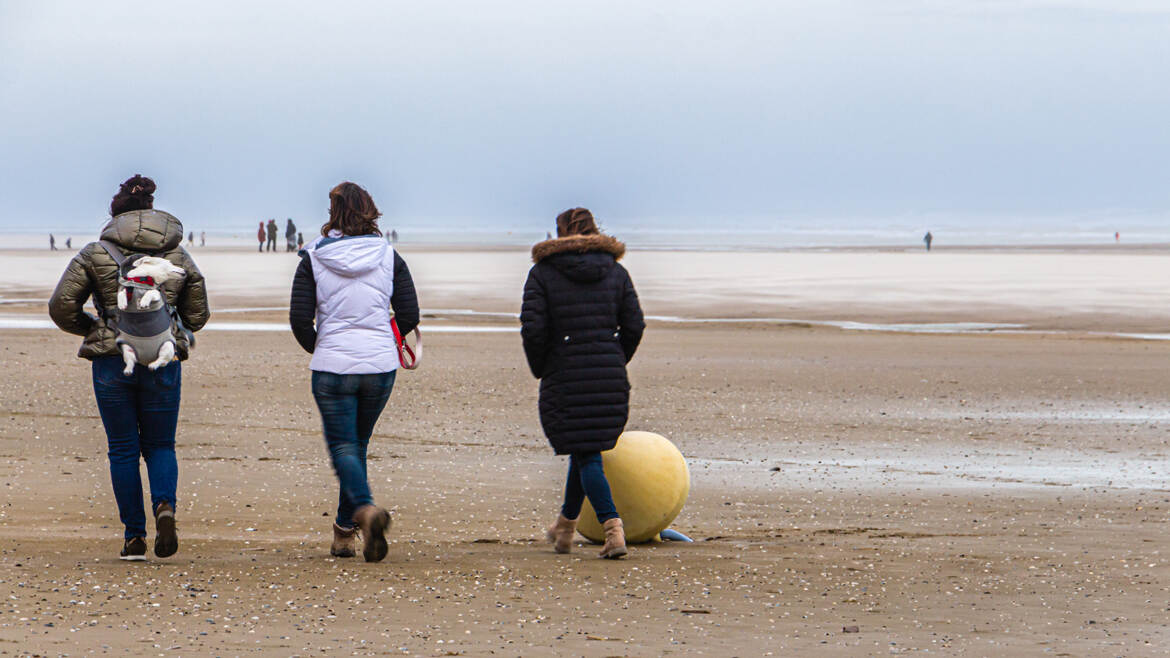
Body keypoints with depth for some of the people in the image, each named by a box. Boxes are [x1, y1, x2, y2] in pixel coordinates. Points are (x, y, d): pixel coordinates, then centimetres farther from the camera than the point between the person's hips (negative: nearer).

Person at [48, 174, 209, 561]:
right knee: (160, 445, 12)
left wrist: (91, 328, 14)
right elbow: (197, 315, 13)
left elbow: (61, 307, -4)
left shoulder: (95, 254, -1)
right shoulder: (179, 256, 7)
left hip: (111, 361, -2)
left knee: (123, 449, 7)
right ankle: (164, 505, -16)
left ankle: (135, 536, 5)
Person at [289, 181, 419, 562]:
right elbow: (409, 316, 0)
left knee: (343, 447, -1)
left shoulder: (314, 260, -4)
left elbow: (299, 319, -7)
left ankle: (366, 509, -29)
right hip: (380, 365, 3)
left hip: (332, 365, -3)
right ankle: (344, 529, 21)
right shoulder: (389, 257, 2)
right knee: (357, 443, 17)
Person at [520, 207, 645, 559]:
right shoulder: (616, 272, 7)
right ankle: (565, 526, 32)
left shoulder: (542, 273, -2)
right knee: (585, 449, 19)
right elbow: (634, 325, 2)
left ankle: (612, 526, -21)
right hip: (610, 379, 4)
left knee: (586, 456, -3)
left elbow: (532, 328, -10)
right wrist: (616, 362, 15)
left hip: (564, 378, -4)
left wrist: (540, 368, 5)